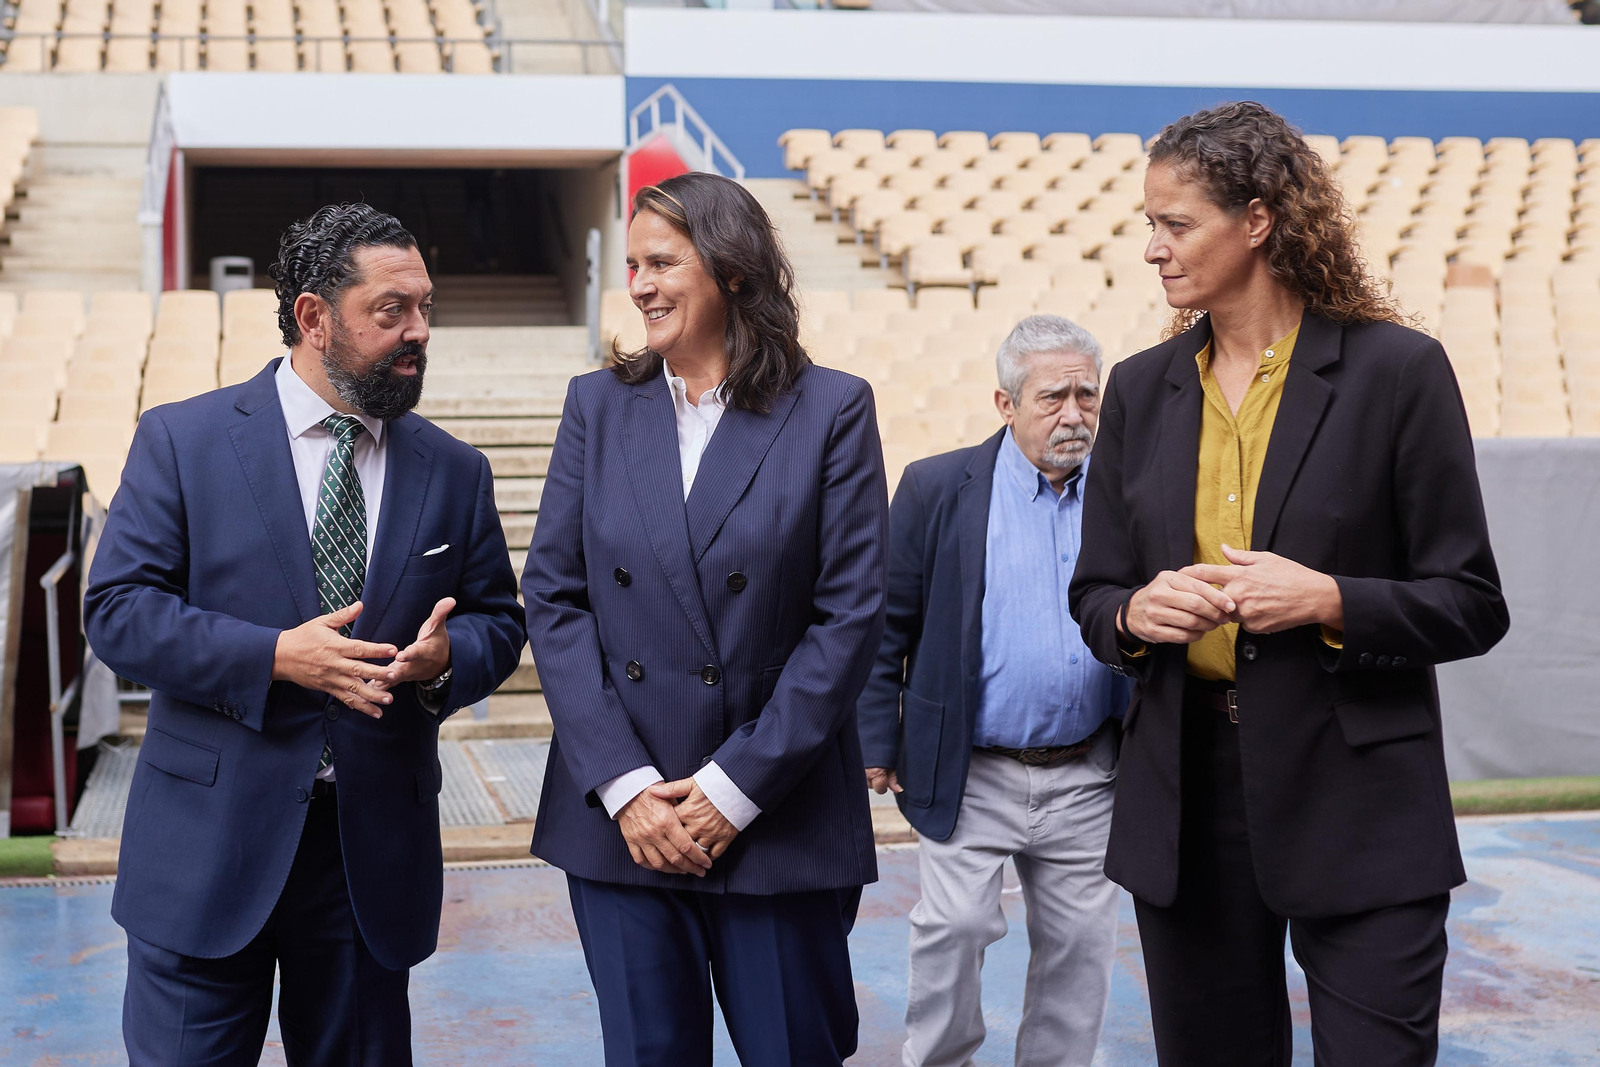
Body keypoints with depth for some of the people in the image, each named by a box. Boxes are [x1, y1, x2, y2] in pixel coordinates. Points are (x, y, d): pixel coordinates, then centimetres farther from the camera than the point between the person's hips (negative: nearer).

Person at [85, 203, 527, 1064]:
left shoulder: (454, 471, 8)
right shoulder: (181, 440, -2)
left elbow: (498, 621, 12)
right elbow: (116, 611, -7)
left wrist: (446, 656, -13)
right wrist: (276, 656, -20)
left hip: (375, 851, 3)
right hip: (211, 840, -2)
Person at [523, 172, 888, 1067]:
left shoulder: (832, 410, -2)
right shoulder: (599, 405, 7)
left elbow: (851, 615, -7)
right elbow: (554, 598, 2)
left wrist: (735, 788, -11)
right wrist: (623, 786, -8)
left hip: (778, 818, -2)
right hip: (619, 822, 3)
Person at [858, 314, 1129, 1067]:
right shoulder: (937, 488, -2)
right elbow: (886, 627, -1)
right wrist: (880, 744, -4)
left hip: (1086, 779, 3)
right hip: (971, 776, -2)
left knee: (1081, 944, 9)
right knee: (954, 928, -3)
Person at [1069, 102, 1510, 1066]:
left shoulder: (1397, 370, -5)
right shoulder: (1142, 390, 8)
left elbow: (1472, 605, -4)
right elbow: (1093, 595, 13)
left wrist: (1328, 601, -20)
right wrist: (1137, 614, -10)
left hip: (1357, 805, -4)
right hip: (1185, 796, 4)